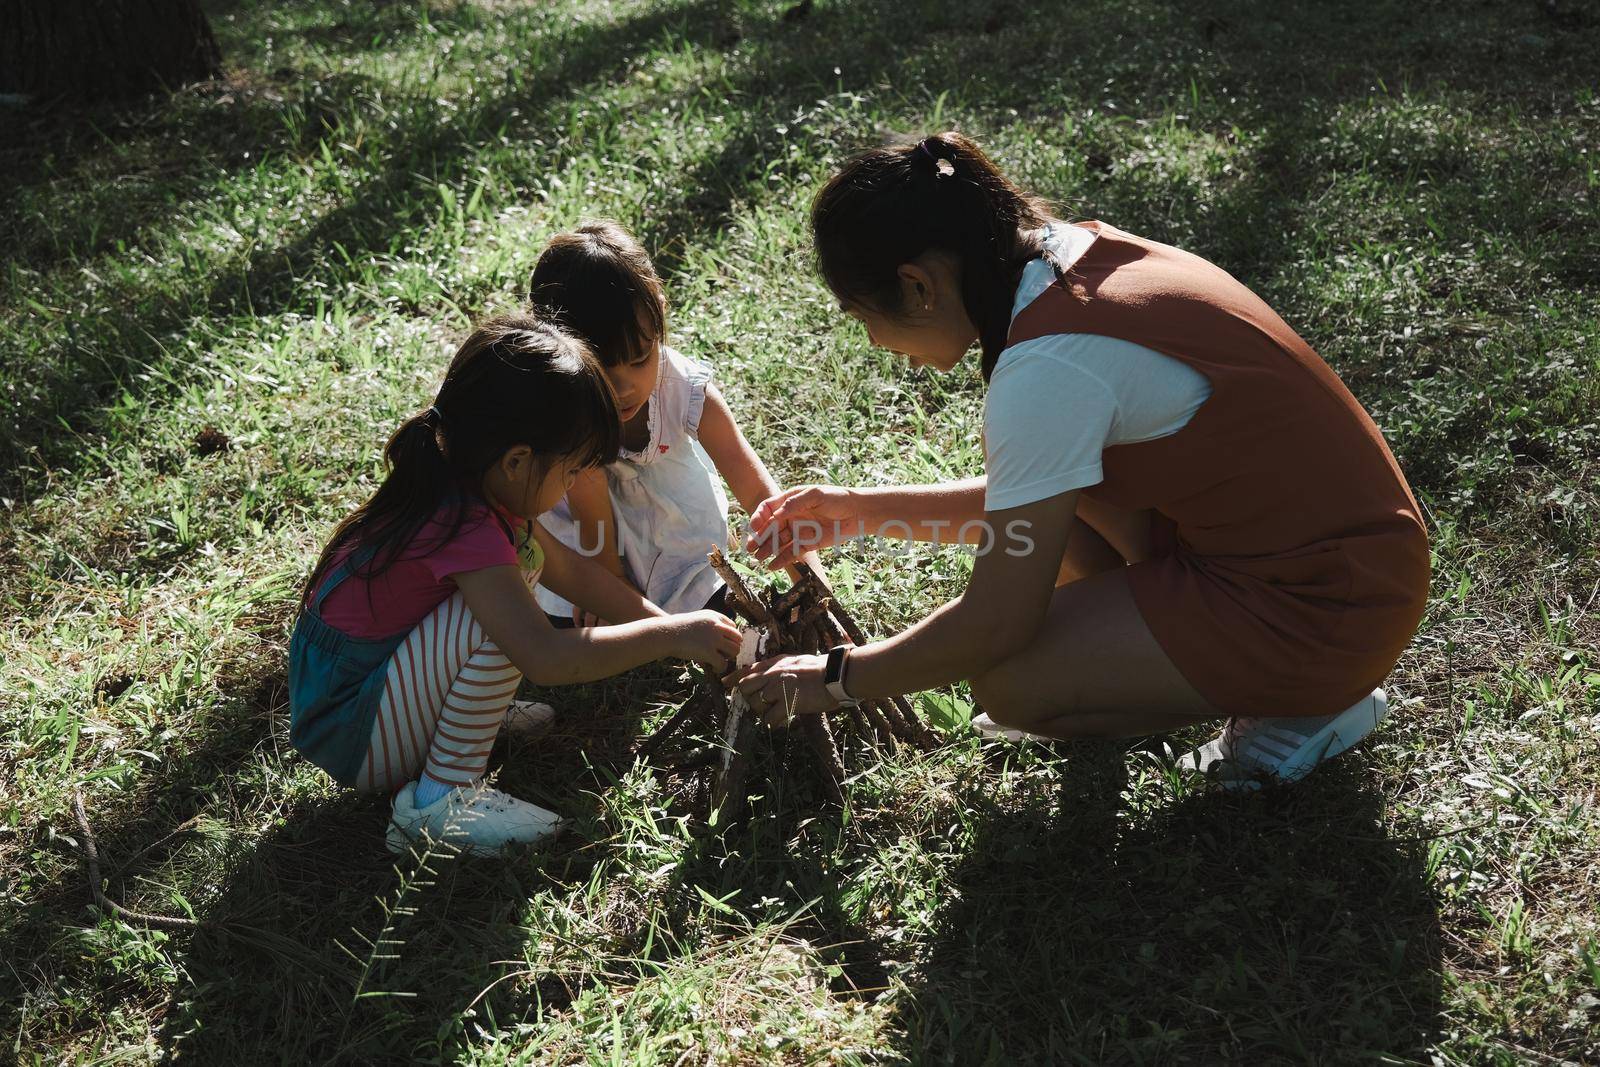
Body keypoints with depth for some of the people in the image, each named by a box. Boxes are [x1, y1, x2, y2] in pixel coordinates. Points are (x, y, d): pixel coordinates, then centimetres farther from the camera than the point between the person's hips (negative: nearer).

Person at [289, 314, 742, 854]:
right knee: (501, 619, -28)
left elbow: (570, 570, 11)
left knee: (523, 558, 7)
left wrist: (665, 620, 5)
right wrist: (671, 635, -26)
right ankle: (439, 800, -16)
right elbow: (545, 658, -35)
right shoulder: (467, 530, -29)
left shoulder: (474, 488, -1)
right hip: (350, 739, -9)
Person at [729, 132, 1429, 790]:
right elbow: (1029, 495, 14)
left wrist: (838, 679, -4)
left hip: (1331, 613, -9)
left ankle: (1303, 706, 0)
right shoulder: (1080, 254, 2)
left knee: (1008, 683, -11)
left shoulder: (1046, 370, -25)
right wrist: (861, 510, 13)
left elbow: (994, 626, -18)